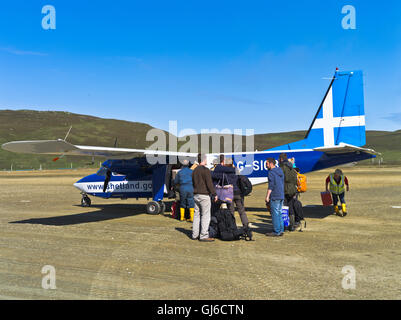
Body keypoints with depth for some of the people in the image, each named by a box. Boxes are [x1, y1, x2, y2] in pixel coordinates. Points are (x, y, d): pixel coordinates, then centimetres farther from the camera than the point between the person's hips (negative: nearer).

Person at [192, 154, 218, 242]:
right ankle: (203, 236, -4)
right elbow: (209, 184, -15)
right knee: (205, 216, -4)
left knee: (197, 215, 12)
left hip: (196, 195, 8)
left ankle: (195, 235, 16)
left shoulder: (194, 171, 14)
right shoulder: (206, 170, -12)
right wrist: (214, 194, -9)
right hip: (204, 195, -8)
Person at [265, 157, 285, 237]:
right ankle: (281, 230, 16)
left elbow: (271, 185, -16)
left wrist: (267, 196, -15)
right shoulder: (280, 171, 16)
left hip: (275, 196, -9)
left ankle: (276, 232, -3)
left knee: (275, 213, -4)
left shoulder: (271, 172, -11)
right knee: (279, 213, 13)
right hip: (281, 196, 9)